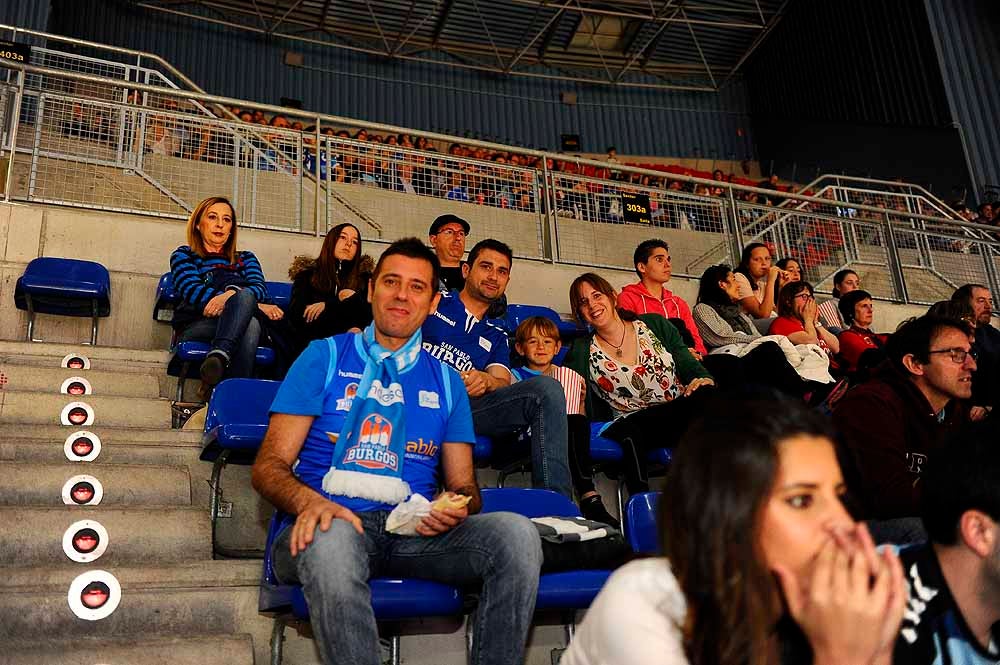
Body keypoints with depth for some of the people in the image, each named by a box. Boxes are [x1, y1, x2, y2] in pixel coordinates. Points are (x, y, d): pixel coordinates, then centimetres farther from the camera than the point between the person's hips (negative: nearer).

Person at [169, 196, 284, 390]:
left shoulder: (245, 259, 30)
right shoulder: (183, 256, 22)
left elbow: (260, 288, 7)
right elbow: (192, 290, 0)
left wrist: (232, 295, -21)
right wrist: (255, 307, -12)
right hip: (194, 329, -2)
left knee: (244, 295, -36)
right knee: (251, 323, -37)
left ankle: (218, 358, -60)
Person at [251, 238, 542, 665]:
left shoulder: (444, 381, 19)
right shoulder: (326, 357, 10)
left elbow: (463, 485, 19)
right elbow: (269, 466, 4)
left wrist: (456, 506, -7)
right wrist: (309, 501, -19)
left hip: (415, 532, 3)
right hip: (335, 520, -2)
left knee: (515, 532, -25)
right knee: (331, 539, -39)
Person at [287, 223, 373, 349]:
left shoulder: (364, 276, 17)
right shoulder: (307, 273, 17)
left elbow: (371, 314, 4)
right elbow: (295, 314, 3)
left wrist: (328, 305, -3)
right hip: (314, 341, -1)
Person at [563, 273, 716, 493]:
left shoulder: (654, 325, 14)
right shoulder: (582, 353, 12)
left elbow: (692, 367, 10)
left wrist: (703, 380, -12)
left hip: (684, 411, 1)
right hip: (634, 424, -1)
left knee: (705, 395, -34)